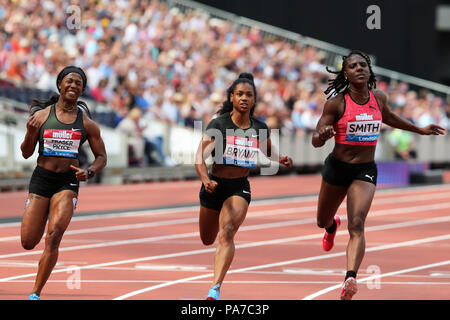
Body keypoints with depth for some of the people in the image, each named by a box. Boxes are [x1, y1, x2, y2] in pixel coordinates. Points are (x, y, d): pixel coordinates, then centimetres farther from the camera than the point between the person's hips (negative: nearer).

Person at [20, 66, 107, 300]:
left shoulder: (86, 123, 3)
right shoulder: (42, 116, 2)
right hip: (41, 178, 1)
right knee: (28, 243, -2)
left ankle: (36, 294, -12)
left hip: (68, 182, -1)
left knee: (53, 235, -19)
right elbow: (26, 153, 5)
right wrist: (30, 133, -15)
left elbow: (101, 157, 10)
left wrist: (89, 172, -11)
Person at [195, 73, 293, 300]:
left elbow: (269, 153, 19)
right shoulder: (219, 124, -14)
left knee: (226, 234, -24)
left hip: (239, 187, 0)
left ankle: (215, 289, -31)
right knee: (208, 240, 16)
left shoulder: (260, 129, -2)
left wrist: (282, 160, -4)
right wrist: (205, 179, -42)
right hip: (215, 185, 0)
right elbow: (200, 157, -24)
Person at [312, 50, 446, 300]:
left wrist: (420, 130, 28)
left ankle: (350, 279, -32)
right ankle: (332, 225, 60)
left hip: (366, 171, 0)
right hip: (337, 167, 0)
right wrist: (323, 134, -36)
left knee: (357, 225, -19)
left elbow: (388, 118, 23)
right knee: (322, 221, 20)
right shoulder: (336, 103, -12)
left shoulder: (379, 99, -1)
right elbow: (316, 141, -12)